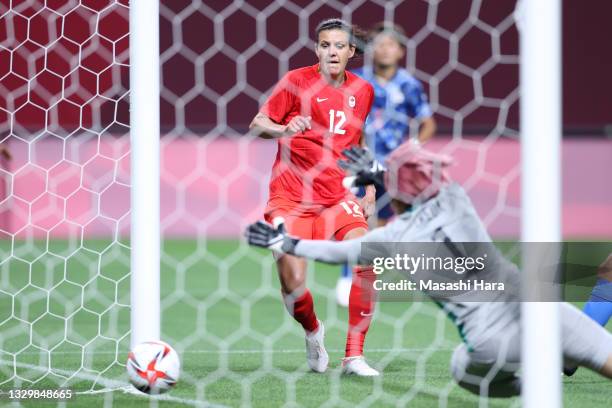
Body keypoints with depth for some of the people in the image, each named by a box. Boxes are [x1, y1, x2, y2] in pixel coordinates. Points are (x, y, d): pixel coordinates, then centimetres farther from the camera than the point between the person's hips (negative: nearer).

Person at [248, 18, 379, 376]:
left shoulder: (362, 91, 7)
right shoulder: (298, 81, -5)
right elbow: (257, 124, -6)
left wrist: (369, 188, 10)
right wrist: (283, 129, -26)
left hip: (338, 198, 3)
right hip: (290, 197, -3)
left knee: (365, 262, -22)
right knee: (293, 286, -13)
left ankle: (354, 356, -10)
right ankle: (313, 332, 23)